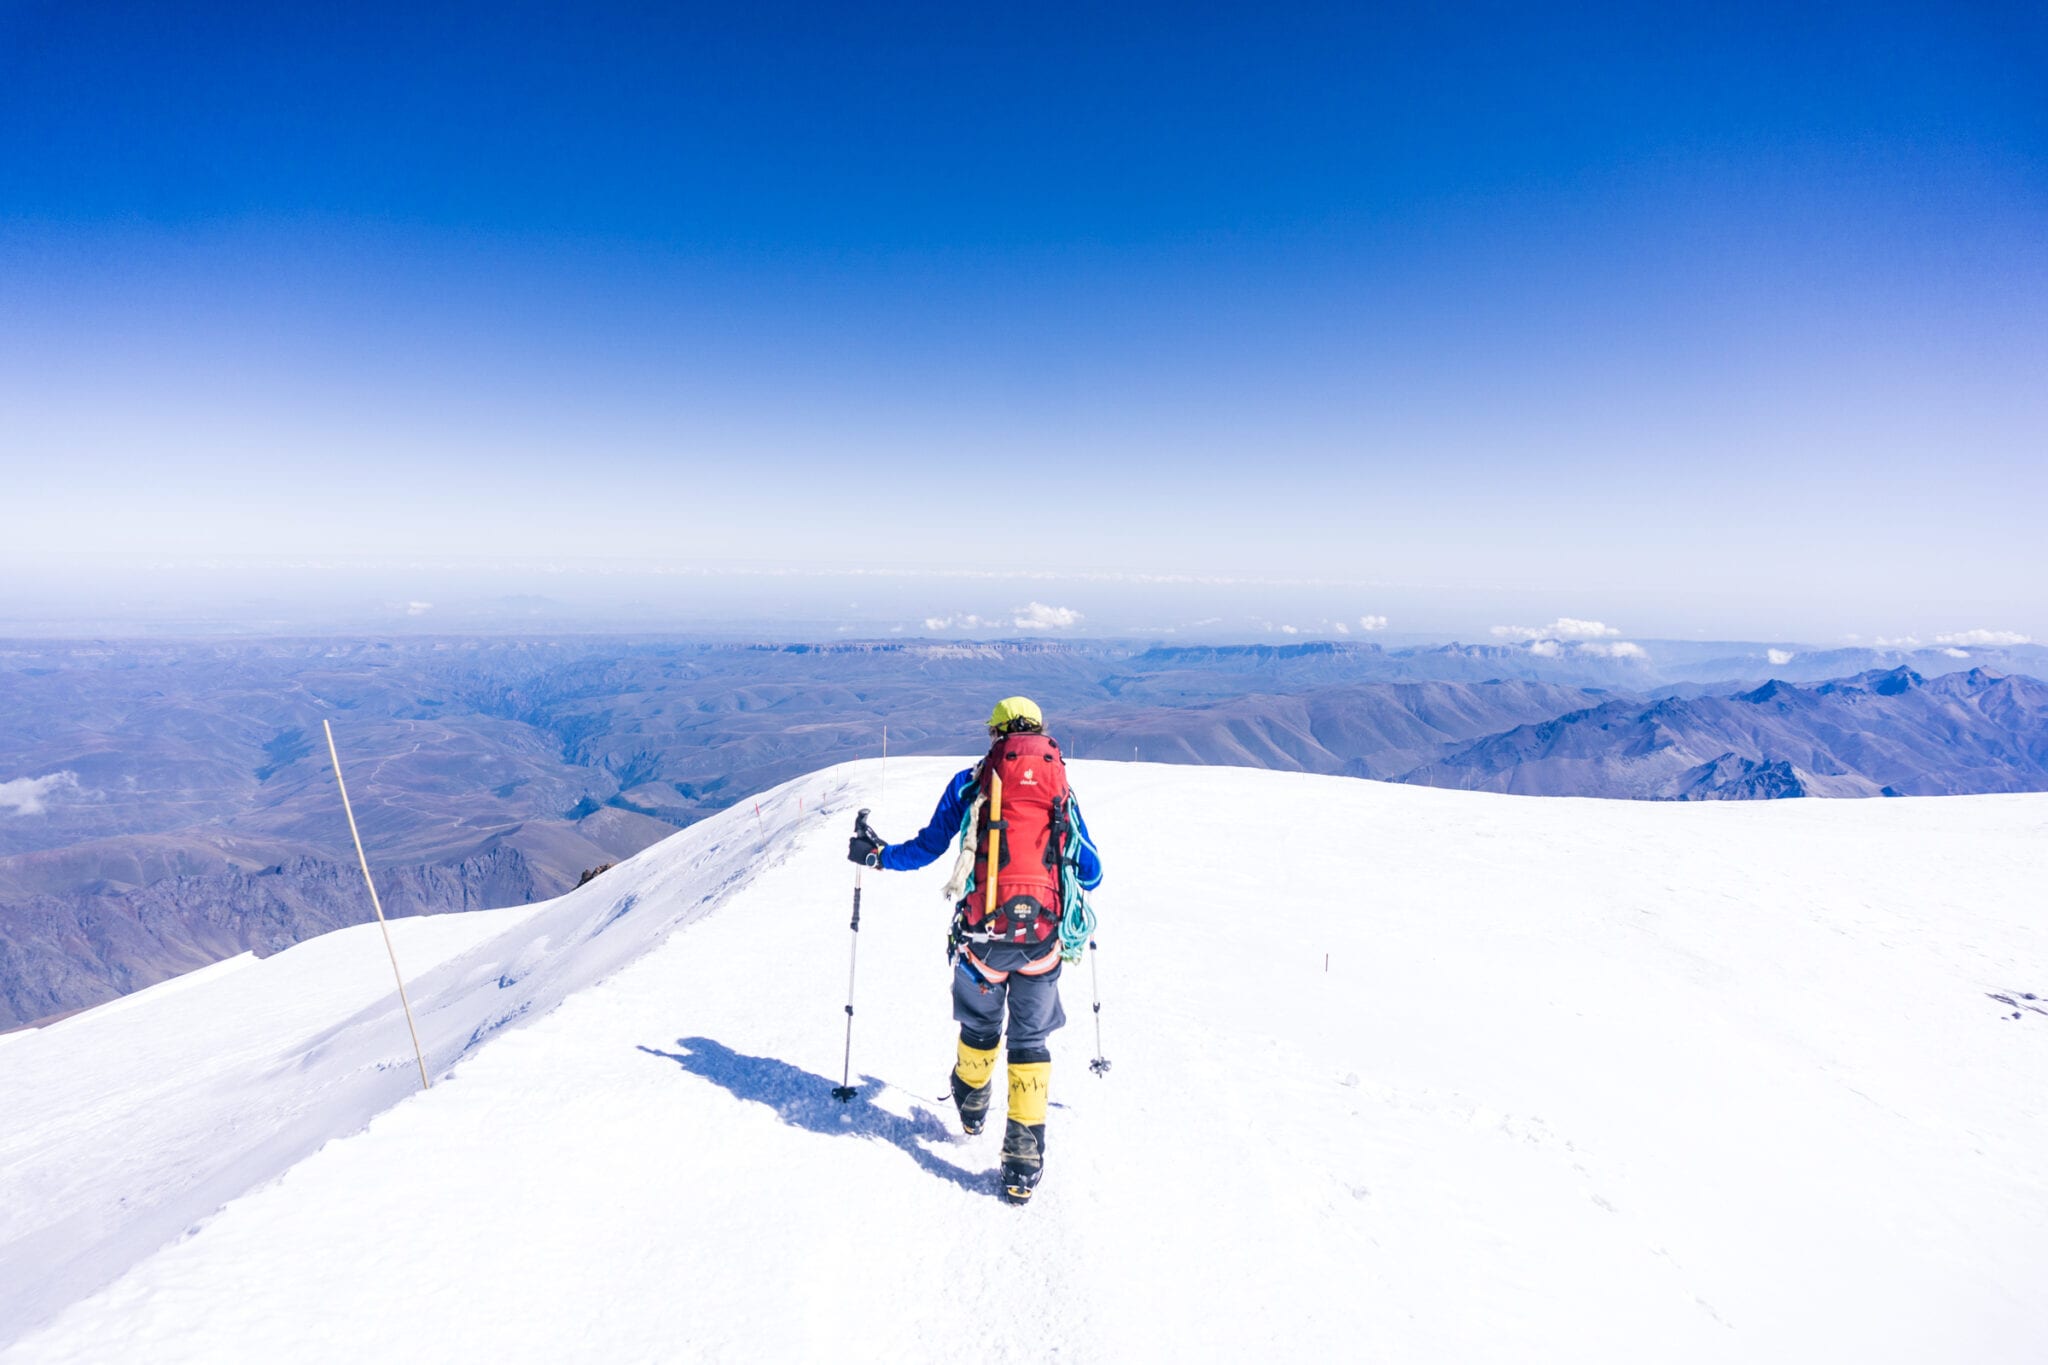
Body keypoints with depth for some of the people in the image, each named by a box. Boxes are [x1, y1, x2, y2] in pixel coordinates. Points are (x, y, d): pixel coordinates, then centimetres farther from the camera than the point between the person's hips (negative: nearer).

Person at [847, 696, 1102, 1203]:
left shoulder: (971, 782, 4)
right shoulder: (1063, 788, 9)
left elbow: (927, 848, 5)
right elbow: (1090, 874, 14)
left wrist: (876, 854, 22)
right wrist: (1070, 879, 38)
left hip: (982, 933, 0)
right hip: (1042, 936, 1)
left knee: (980, 1025, 23)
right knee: (1030, 1042, 14)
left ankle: (972, 1107, 48)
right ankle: (1024, 1159, 12)